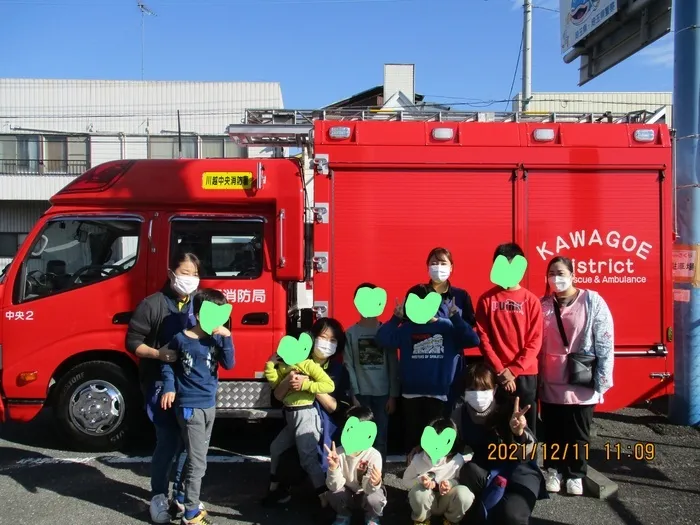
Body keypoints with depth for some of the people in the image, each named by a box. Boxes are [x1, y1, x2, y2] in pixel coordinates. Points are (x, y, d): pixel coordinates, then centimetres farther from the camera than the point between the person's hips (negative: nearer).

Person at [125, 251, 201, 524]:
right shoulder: (153, 304, -7)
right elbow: (132, 341, -8)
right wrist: (158, 353, -22)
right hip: (161, 384, -5)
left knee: (188, 443, 10)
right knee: (168, 442, -4)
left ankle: (181, 497, 26)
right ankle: (159, 497, 15)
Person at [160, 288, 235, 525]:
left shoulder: (216, 338, -1)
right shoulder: (181, 339, -12)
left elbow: (228, 364, -9)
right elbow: (167, 363, 2)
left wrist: (227, 338, -19)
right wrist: (169, 387, -9)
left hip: (210, 405, 6)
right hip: (190, 407, -6)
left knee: (197, 459, 18)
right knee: (198, 462, -3)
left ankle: (188, 500, 33)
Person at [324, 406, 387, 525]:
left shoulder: (374, 455, -27)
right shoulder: (339, 453, -22)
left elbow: (368, 489, -28)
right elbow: (334, 486, -25)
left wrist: (375, 483, -52)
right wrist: (333, 467, -43)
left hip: (366, 493, -1)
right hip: (347, 495, 1)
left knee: (373, 499, -32)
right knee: (334, 494, -28)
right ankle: (343, 515, 6)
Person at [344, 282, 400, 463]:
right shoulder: (351, 333, 2)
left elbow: (393, 366, 4)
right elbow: (349, 366, -2)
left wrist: (393, 395, 0)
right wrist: (354, 395, -7)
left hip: (383, 394, 1)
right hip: (361, 394, -1)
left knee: (380, 438, 4)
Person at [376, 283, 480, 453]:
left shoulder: (448, 327, 1)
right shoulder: (406, 329, 5)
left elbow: (473, 341, -12)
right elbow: (382, 340, -8)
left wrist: (456, 317, -18)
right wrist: (396, 318, -13)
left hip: (439, 394, -2)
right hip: (411, 394, 2)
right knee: (413, 438, 12)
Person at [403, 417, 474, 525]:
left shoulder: (458, 459, -18)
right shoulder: (418, 458, -17)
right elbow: (406, 482, -6)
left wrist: (450, 483, -28)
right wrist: (420, 480, -29)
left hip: (446, 502, 1)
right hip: (425, 502, 0)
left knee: (464, 494, -31)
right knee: (419, 491, -36)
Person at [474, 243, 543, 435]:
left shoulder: (531, 300, 2)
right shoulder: (486, 299, 3)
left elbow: (535, 341, -1)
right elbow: (483, 338, -1)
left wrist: (513, 370, -10)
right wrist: (501, 370, -10)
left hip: (525, 374, 0)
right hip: (496, 375, 0)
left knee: (526, 427, 5)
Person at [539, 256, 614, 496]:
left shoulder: (593, 302, -7)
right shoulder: (542, 304, 4)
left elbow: (605, 344, -8)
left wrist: (601, 381, -10)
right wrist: (536, 377, 6)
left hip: (581, 384, -3)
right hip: (551, 384, 3)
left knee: (578, 433, 10)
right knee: (552, 431, 12)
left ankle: (575, 475, 26)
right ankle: (553, 470, 29)